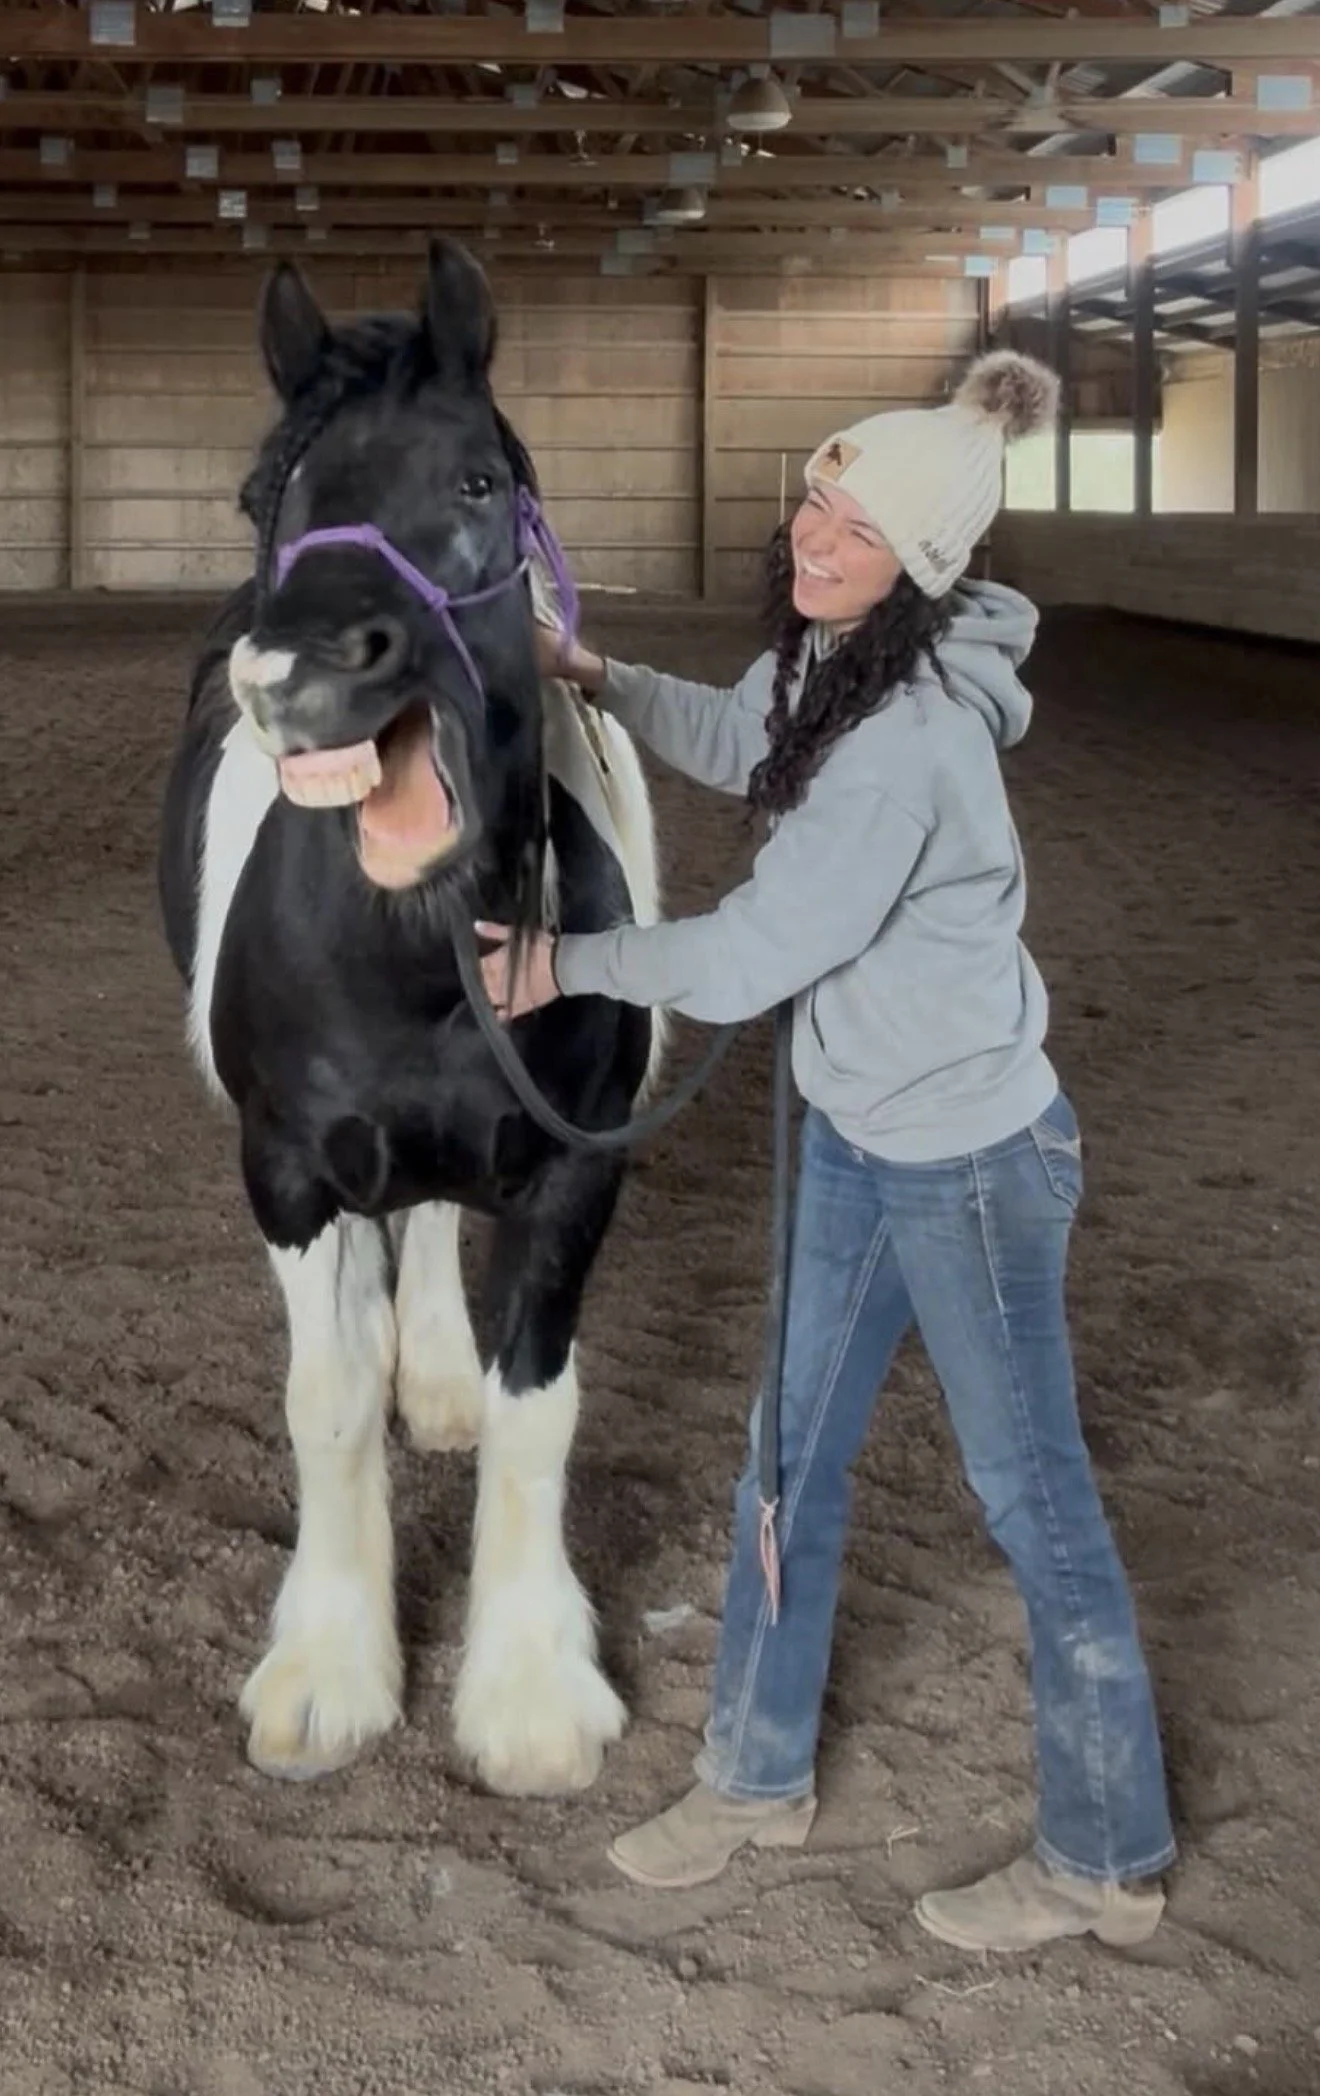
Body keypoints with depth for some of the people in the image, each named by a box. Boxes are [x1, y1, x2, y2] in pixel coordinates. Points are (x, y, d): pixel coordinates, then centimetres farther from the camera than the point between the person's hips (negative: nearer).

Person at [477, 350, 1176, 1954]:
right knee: (790, 1459, 18)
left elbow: (756, 952, -24)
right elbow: (736, 743, 23)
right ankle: (759, 1779, 37)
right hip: (852, 1138, 9)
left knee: (1033, 1503, 5)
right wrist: (598, 678, 12)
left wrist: (571, 965, -10)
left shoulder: (907, 737, -29)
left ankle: (1107, 1866, 23)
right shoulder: (820, 657, -1)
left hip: (969, 1158, -9)